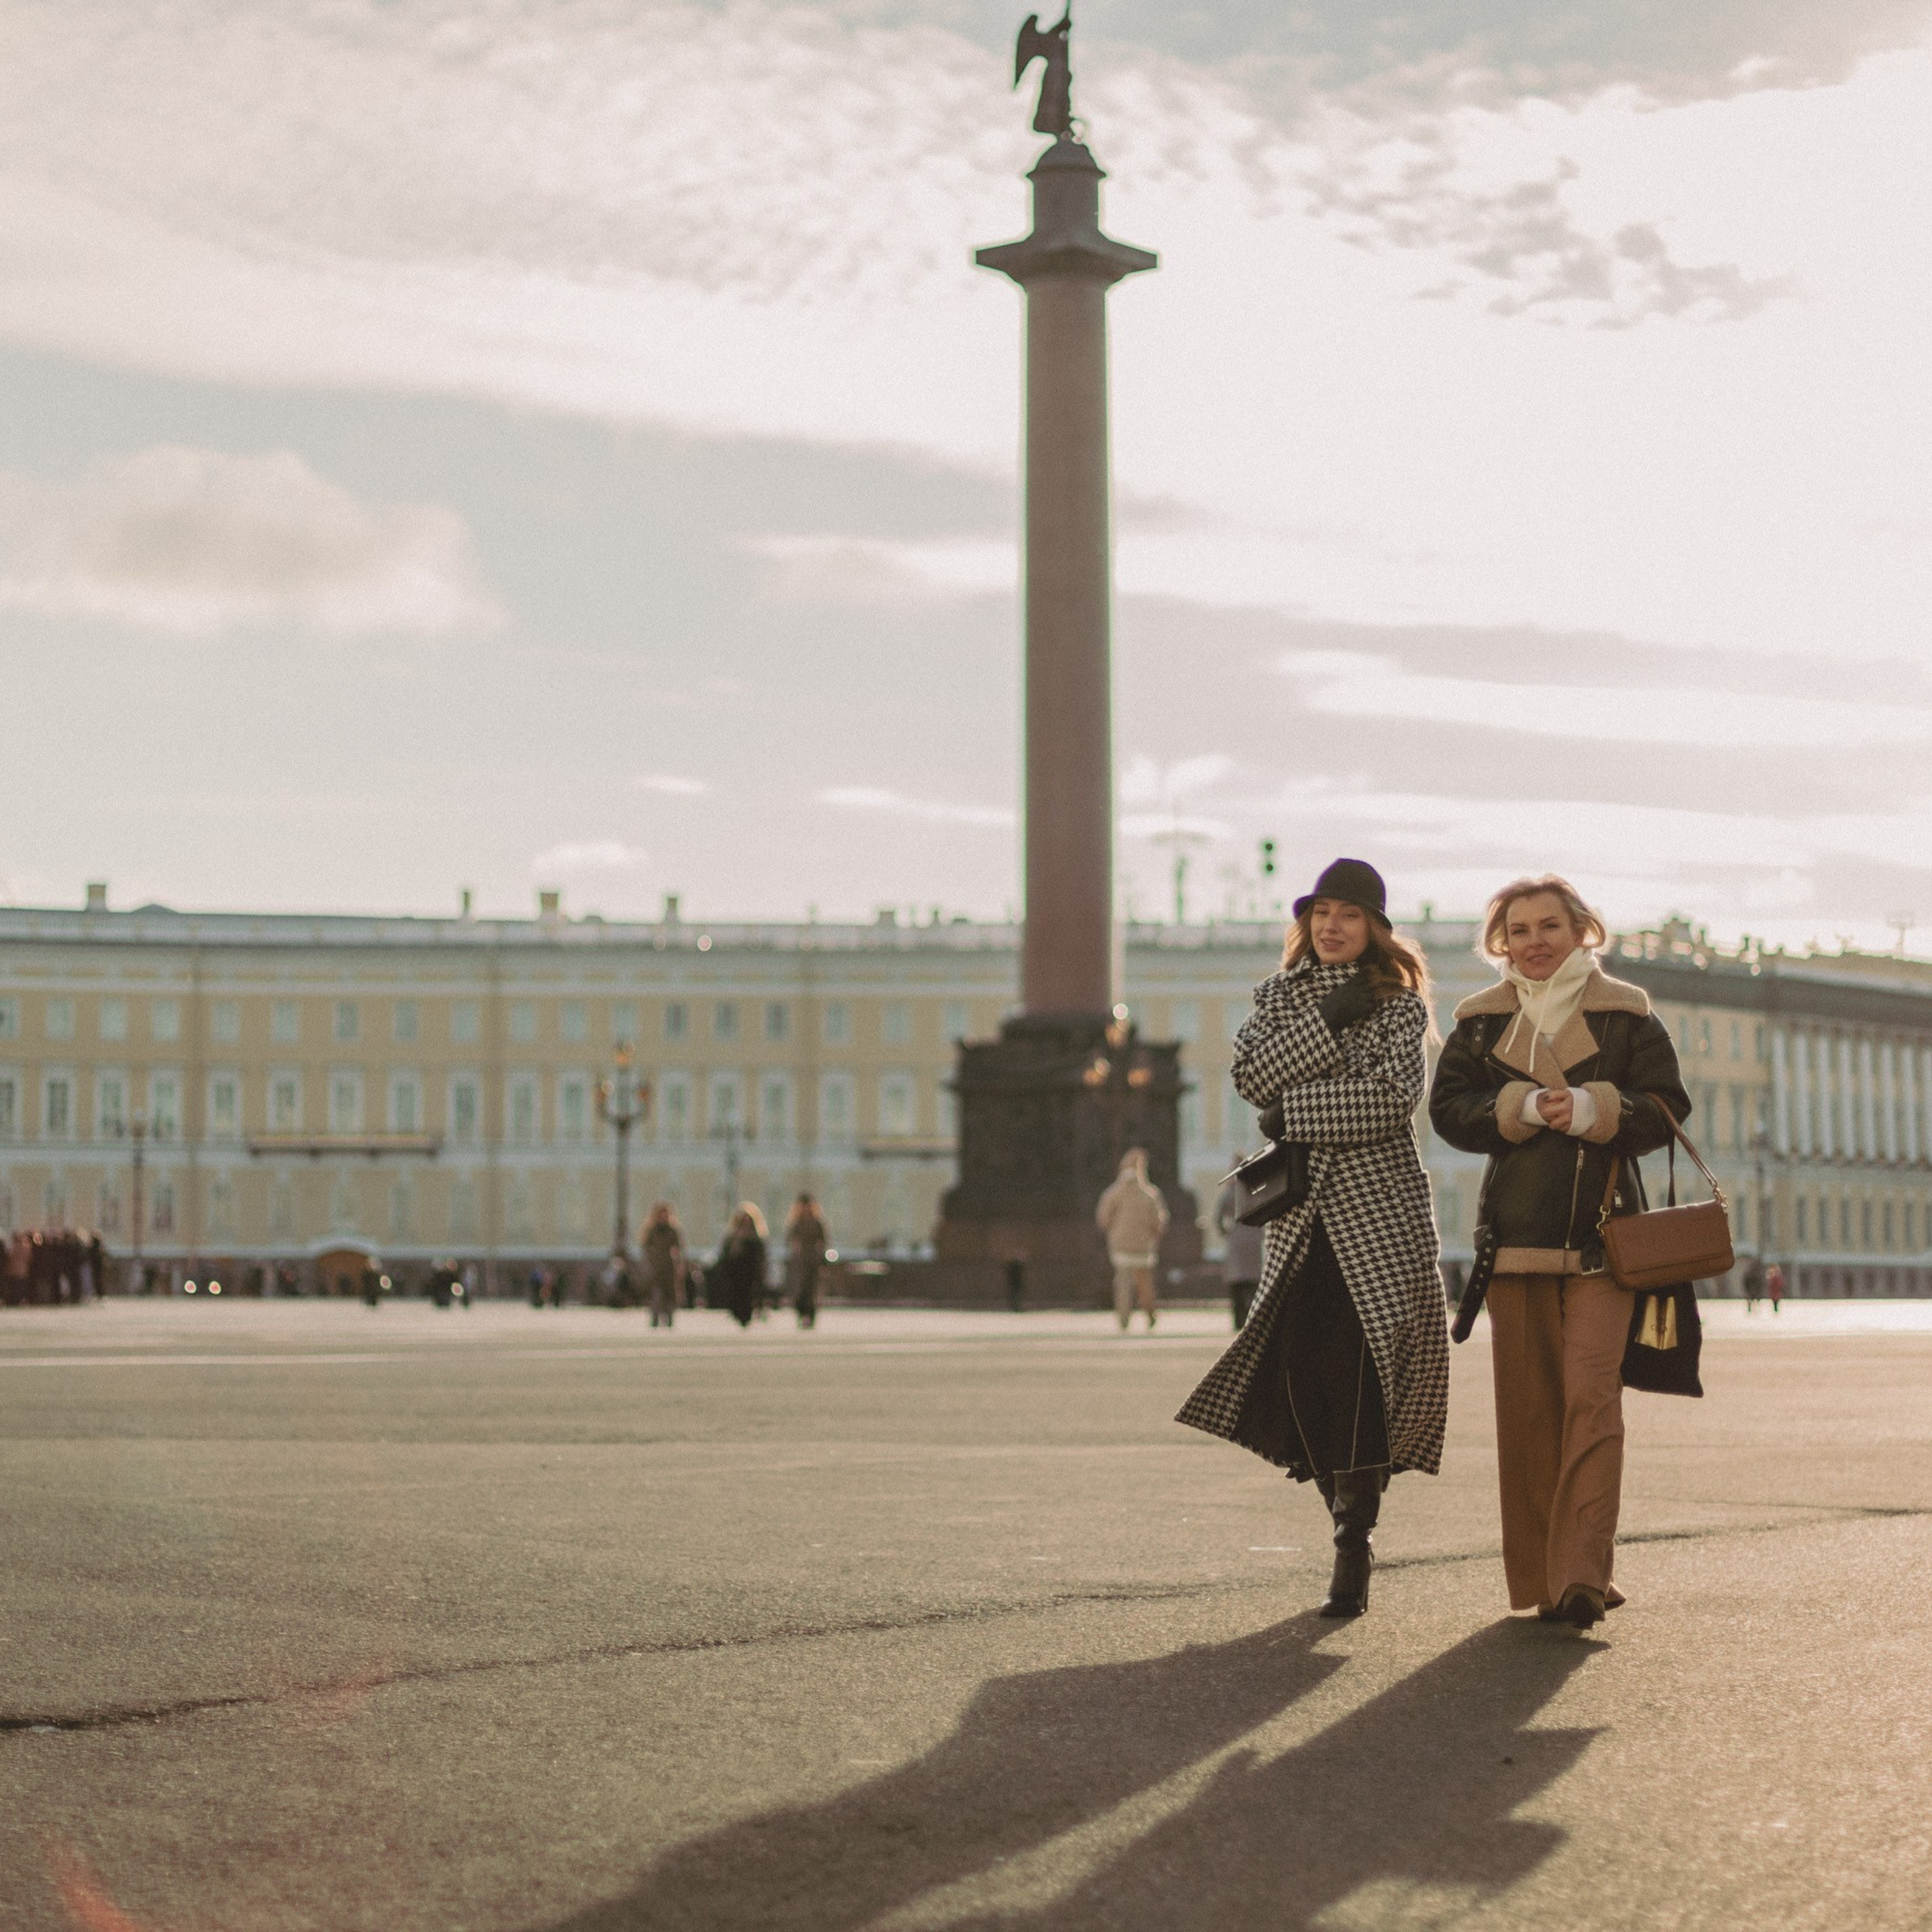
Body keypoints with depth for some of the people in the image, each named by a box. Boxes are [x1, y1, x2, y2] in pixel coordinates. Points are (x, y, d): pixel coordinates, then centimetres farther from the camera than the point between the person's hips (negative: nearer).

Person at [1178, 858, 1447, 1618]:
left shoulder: (1400, 1003, 2)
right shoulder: (1280, 994, 13)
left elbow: (1393, 1097, -13)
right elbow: (1252, 1077, -3)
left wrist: (1294, 1111, -8)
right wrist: (1326, 1021, -11)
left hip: (1379, 1207, -4)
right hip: (1302, 1207, 4)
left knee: (1357, 1363, -12)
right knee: (1300, 1366, -2)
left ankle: (1355, 1542, -5)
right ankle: (1349, 1524, 17)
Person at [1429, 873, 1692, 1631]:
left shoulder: (1626, 1014, 7)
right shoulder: (1480, 1020, 11)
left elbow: (1665, 1106, 1)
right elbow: (1449, 1107, 4)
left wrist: (1590, 1110, -15)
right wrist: (1523, 1110, -12)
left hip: (1601, 1228, -2)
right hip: (1516, 1228, 2)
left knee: (1592, 1393, -13)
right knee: (1527, 1406, 3)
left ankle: (1583, 1572, -16)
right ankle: (1539, 1577, 11)